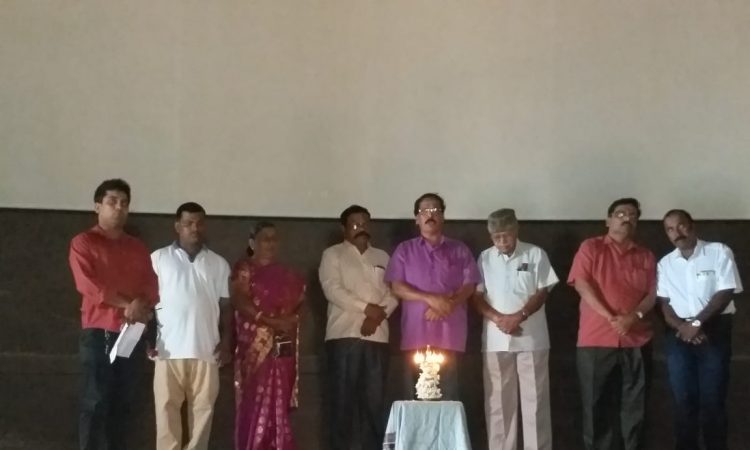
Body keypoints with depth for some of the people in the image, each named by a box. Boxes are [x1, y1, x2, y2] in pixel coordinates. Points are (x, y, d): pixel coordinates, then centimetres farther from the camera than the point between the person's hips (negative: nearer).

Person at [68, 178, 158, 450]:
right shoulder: (83, 243, 1)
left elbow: (151, 287, 8)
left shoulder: (137, 248, 16)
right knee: (95, 403, -7)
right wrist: (128, 304, -14)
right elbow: (88, 286, -11)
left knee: (122, 404, 5)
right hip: (98, 332, -5)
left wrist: (140, 304, -14)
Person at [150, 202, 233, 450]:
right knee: (167, 408, -3)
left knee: (203, 408, 1)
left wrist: (226, 342, 3)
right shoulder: (159, 258, 6)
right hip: (169, 348, -2)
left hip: (206, 349, 2)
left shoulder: (219, 263, 12)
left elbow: (226, 306, 13)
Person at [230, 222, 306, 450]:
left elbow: (300, 301, 13)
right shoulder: (244, 269, 3)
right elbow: (239, 301, -10)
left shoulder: (287, 274, 20)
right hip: (255, 347, -5)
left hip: (283, 349, 5)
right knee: (254, 405, -8)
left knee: (279, 405, 2)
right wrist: (271, 321, -19)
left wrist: (290, 319, -10)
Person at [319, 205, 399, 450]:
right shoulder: (333, 255, 7)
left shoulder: (382, 258, 19)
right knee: (343, 399, -5)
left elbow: (393, 293, 8)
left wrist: (377, 315, -9)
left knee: (375, 401, 1)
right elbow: (333, 290, -7)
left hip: (377, 336, 3)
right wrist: (366, 308, -13)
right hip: (344, 335, -3)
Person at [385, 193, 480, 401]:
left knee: (448, 395, -4)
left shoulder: (459, 250, 13)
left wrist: (446, 305, -12)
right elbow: (397, 288, 2)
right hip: (416, 334, 0)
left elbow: (469, 287, 6)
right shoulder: (405, 250, 11)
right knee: (416, 395, -3)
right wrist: (430, 299, -11)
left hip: (450, 335, 0)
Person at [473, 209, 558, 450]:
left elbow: (542, 293, -1)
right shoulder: (485, 258, 8)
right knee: (498, 400, 4)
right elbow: (477, 297, 4)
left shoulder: (535, 254, 2)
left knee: (535, 399, 0)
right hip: (495, 340, 2)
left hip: (531, 338, -2)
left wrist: (519, 316, -15)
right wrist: (498, 319, -12)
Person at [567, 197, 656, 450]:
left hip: (636, 341, 3)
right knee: (596, 405, 0)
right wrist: (610, 317, -16)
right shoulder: (591, 247, 5)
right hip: (595, 339, -3)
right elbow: (581, 284, -7)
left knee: (634, 406, 4)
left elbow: (652, 294, 7)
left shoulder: (646, 256, 14)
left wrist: (634, 317, -14)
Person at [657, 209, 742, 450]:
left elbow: (725, 293, -8)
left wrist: (697, 323, -12)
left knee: (713, 398, -3)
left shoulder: (719, 252, -2)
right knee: (683, 398, 3)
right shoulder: (665, 263, 10)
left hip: (715, 330, -3)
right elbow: (663, 303, 6)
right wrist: (681, 327, -12)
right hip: (678, 334, 3)